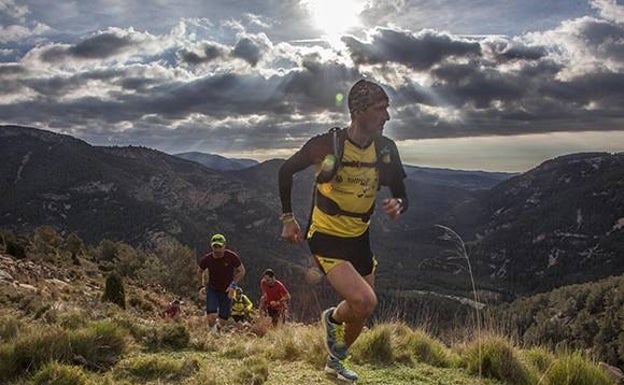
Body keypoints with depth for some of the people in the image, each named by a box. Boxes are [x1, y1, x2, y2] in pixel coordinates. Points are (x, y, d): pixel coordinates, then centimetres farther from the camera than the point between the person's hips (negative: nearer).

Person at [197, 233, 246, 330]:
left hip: (227, 291, 0)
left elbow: (242, 271, -7)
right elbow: (200, 271, 7)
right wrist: (201, 286, -3)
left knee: (222, 320, 2)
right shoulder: (206, 259, -15)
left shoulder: (232, 257, -20)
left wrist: (234, 284, -18)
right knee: (211, 318, -17)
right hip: (212, 289, 0)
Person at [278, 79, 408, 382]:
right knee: (365, 302, -23)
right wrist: (288, 217, -1)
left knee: (360, 311, 17)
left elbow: (401, 195, 3)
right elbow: (286, 171, -3)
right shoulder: (327, 144, -19)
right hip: (325, 238, -5)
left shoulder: (386, 149, -6)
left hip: (359, 239, 6)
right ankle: (332, 318, 14)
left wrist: (397, 205, -22)